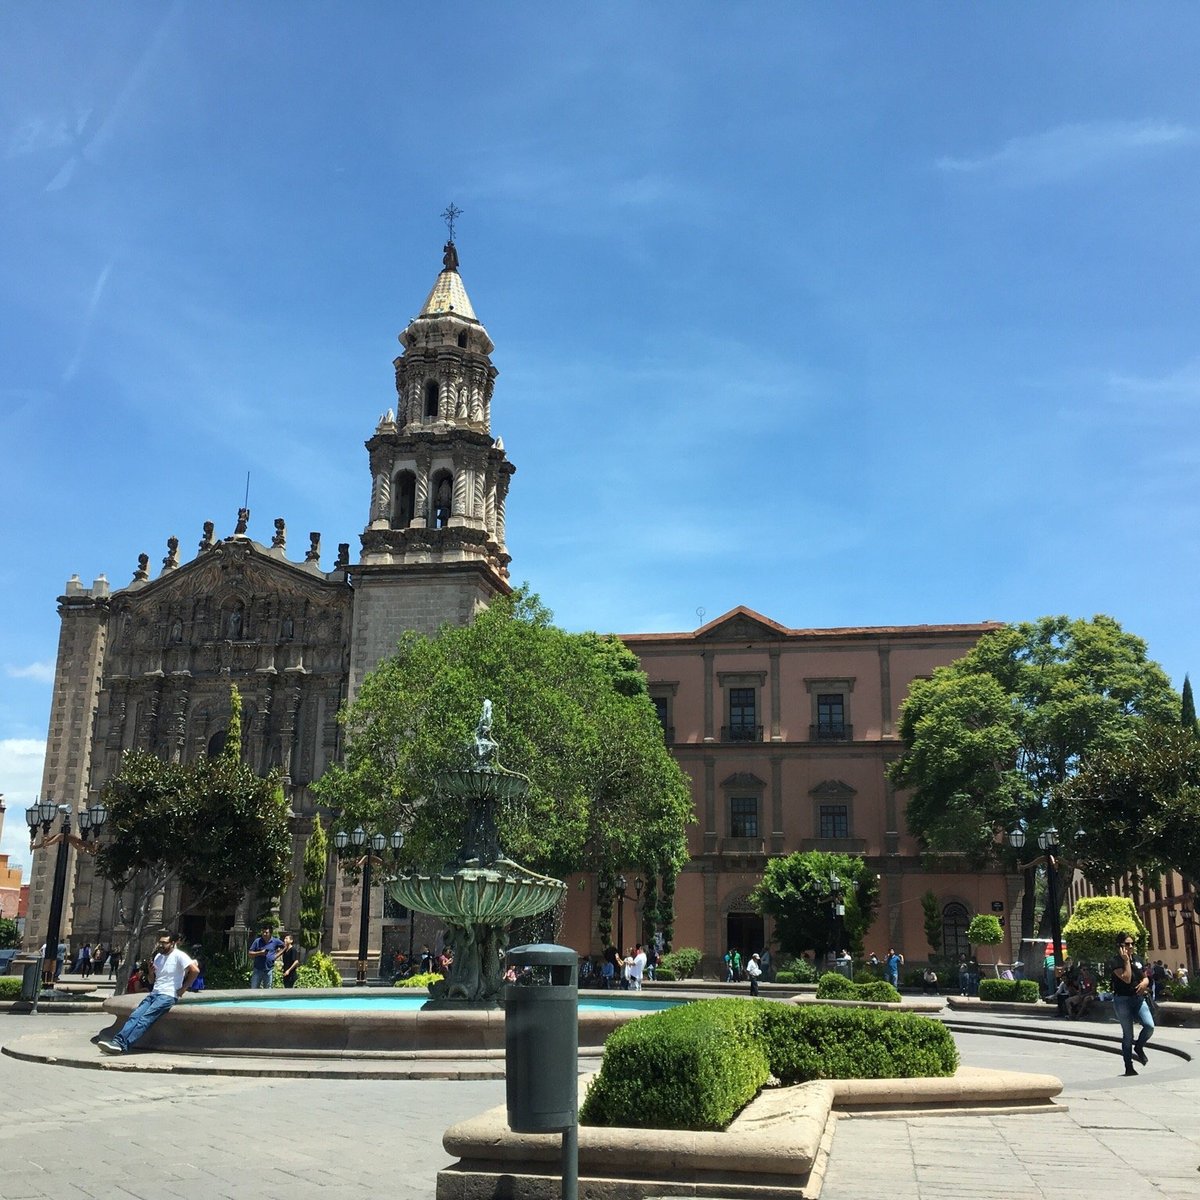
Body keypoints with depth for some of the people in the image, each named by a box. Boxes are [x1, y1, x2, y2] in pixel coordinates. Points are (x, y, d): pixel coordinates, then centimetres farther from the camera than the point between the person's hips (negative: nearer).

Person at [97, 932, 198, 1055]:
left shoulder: (179, 956, -7)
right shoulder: (158, 957, 17)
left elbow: (195, 970, -19)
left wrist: (184, 988, -12)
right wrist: (151, 972, 2)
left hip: (168, 996, -7)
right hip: (154, 994, 8)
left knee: (145, 1019, -24)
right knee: (134, 1016, -17)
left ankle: (122, 1046, -35)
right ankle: (117, 1041, -31)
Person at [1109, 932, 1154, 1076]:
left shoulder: (1136, 958, 9)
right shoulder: (1115, 961, -11)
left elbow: (1145, 978, 17)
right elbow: (1127, 978, -22)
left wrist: (1144, 983, -6)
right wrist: (1126, 960, -20)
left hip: (1138, 998, 5)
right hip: (1122, 1000, -5)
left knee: (1149, 1026, -16)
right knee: (1128, 1035, 0)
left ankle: (1138, 1048, 14)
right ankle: (1129, 1067, 13)